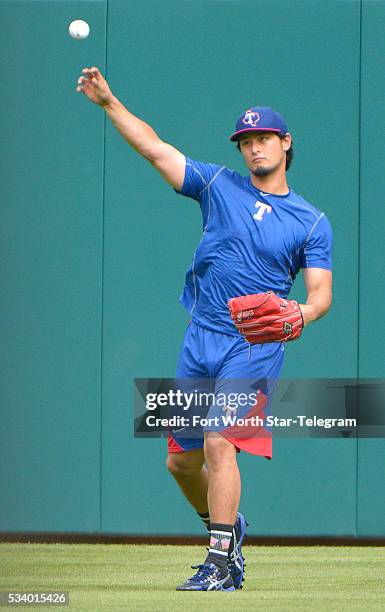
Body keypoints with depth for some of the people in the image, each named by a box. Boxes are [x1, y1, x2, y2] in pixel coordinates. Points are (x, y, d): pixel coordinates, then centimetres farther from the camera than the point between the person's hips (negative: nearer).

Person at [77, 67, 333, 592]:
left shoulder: (311, 223, 4)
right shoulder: (219, 186, 9)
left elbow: (321, 293, -1)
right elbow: (153, 147, 6)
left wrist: (302, 315, -24)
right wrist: (108, 102, -3)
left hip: (255, 347, -4)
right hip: (200, 342, 4)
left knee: (219, 444, -21)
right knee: (181, 460, 9)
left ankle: (221, 564, -19)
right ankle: (227, 528, 35)